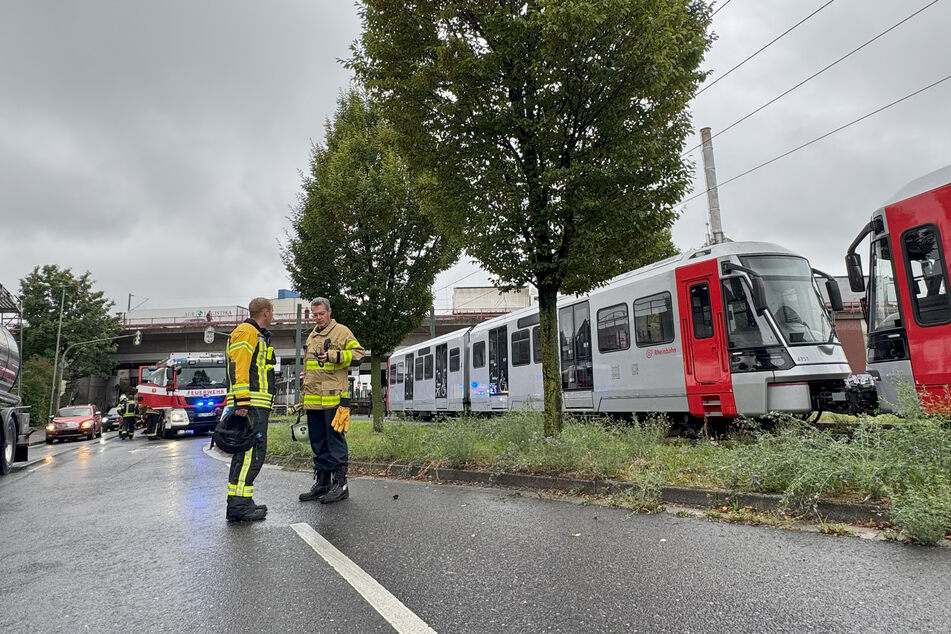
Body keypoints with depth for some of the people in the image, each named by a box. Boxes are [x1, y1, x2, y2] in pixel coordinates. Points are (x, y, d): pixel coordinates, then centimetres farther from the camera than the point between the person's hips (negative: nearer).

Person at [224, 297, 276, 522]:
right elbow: (238, 368, -18)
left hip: (257, 405, 11)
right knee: (251, 453, -12)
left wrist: (266, 406, 25)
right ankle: (238, 506, -11)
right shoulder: (246, 331, -7)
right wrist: (242, 401, -25)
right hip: (250, 405, -11)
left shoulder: (258, 335, 26)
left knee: (247, 453, 12)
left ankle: (241, 503, 17)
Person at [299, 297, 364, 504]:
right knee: (318, 443, 13)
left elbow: (358, 352, -11)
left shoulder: (341, 331, -2)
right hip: (313, 400, 8)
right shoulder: (312, 336, 22)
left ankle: (340, 485, 3)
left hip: (334, 397, -8)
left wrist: (332, 355, -18)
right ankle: (321, 483, 24)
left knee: (335, 440, -4)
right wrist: (304, 393, 22)